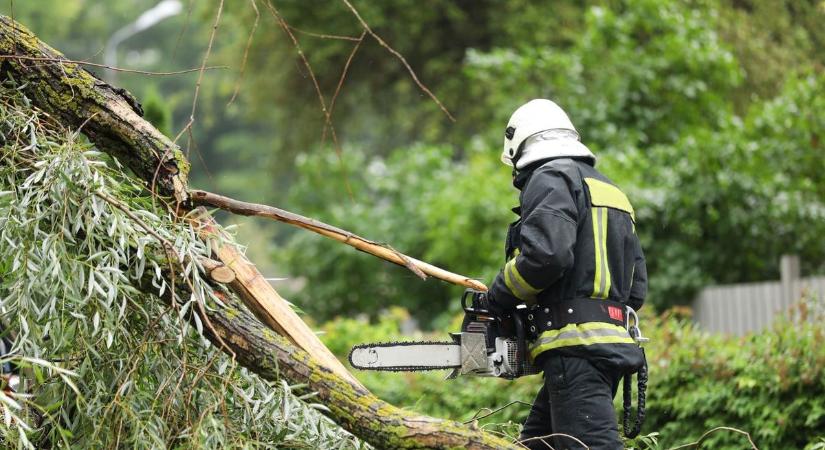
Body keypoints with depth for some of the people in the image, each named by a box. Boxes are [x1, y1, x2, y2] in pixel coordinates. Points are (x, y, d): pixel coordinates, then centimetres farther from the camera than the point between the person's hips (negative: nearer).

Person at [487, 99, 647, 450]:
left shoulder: (550, 179, -2)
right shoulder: (611, 192, 26)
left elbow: (546, 253, -19)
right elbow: (636, 288, 22)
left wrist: (497, 298, -4)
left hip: (575, 349, -9)